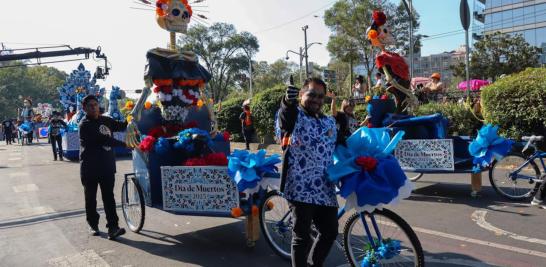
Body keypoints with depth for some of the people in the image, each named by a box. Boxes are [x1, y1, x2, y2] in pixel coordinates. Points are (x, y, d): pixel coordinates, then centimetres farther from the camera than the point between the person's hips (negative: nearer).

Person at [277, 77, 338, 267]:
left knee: (330, 232, 14)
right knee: (302, 236, 1)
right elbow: (285, 116, -27)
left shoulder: (330, 122, 19)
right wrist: (288, 101, -48)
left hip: (326, 189, 7)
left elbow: (338, 148, 25)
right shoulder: (295, 115, -2)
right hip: (301, 188, -6)